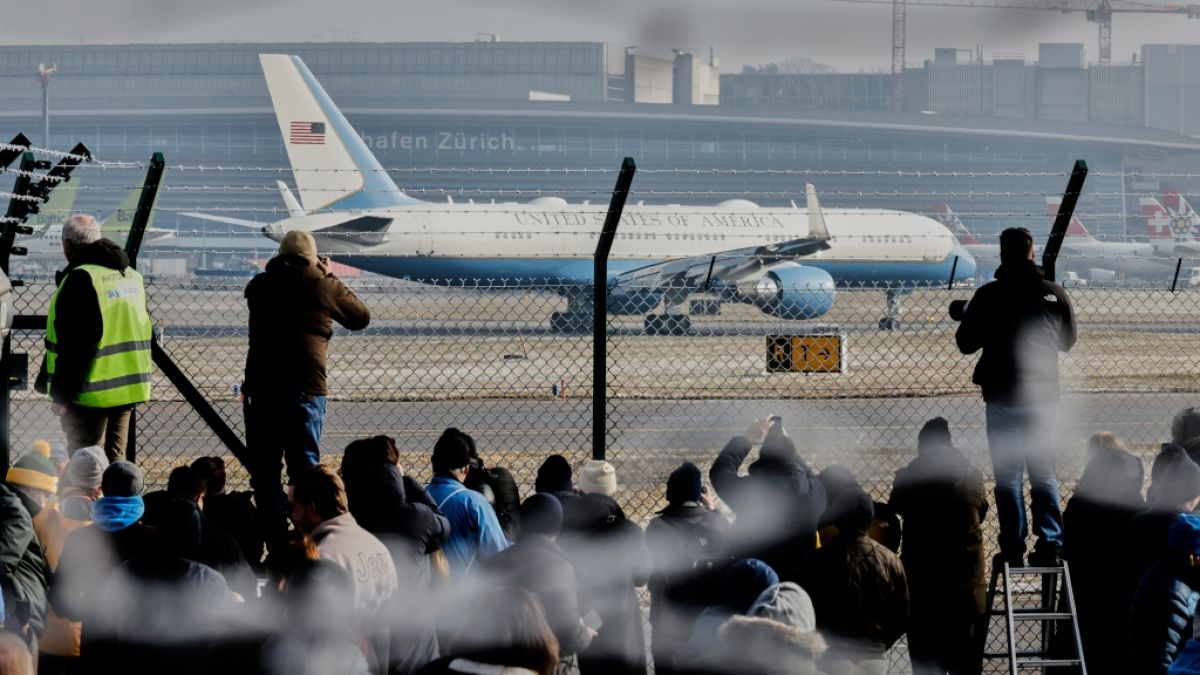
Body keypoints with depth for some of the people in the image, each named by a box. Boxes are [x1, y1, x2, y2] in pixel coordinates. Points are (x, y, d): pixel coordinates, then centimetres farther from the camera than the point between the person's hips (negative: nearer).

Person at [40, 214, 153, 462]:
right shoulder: (132, 275, 11)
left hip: (91, 395, -8)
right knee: (115, 459, 14)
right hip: (128, 391, 8)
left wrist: (60, 395, -14)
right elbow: (144, 334, 19)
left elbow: (72, 346, -19)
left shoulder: (81, 279, -15)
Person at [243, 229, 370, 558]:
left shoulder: (260, 286, 6)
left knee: (265, 472, 6)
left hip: (261, 391, 1)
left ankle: (277, 545, -1)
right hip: (306, 392, -1)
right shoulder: (325, 287, 1)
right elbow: (361, 317, 16)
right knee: (305, 470, 7)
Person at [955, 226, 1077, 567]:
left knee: (1008, 476, 3)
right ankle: (1050, 543, 2)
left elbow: (966, 344, -2)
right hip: (1043, 396, 2)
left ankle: (1013, 549, 1)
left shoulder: (989, 295, -9)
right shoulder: (1055, 294, -2)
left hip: (1002, 397, -2)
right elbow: (1068, 341, 11)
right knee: (1043, 474, 11)